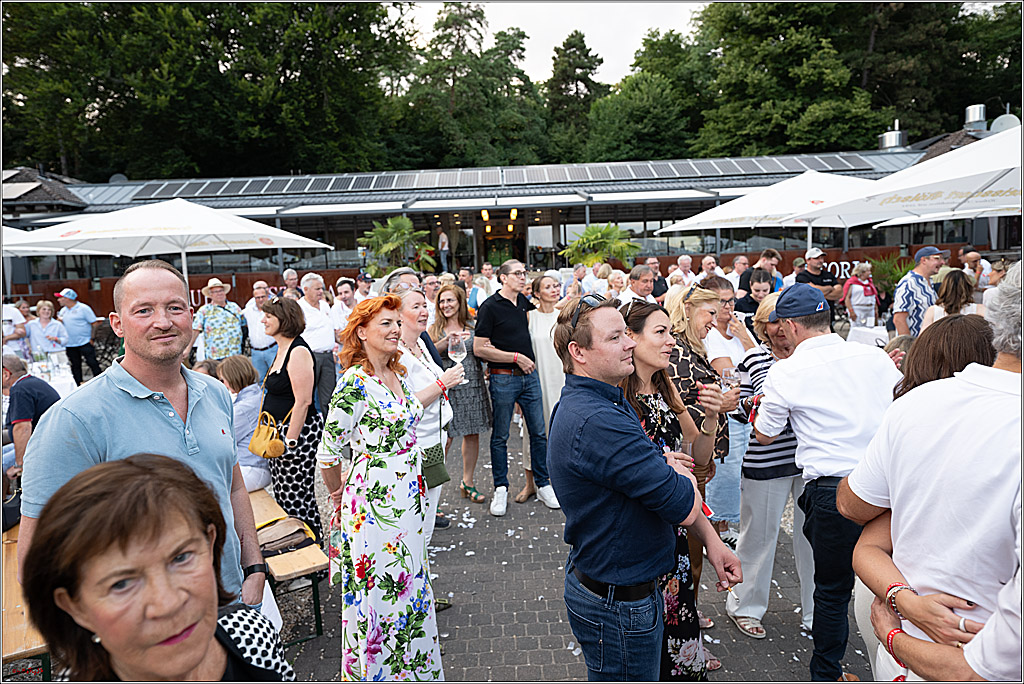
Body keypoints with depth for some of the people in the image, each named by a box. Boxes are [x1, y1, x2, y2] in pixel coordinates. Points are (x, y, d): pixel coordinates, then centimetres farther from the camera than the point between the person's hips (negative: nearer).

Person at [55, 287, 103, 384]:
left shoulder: (83, 308, -7)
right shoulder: (63, 310, 13)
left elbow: (94, 324, -8)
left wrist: (91, 338, -9)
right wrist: (59, 321, -2)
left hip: (85, 343, -6)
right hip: (70, 344, 6)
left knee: (92, 363, -6)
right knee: (75, 366, 11)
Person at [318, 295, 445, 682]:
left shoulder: (398, 375, 6)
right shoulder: (354, 383, -18)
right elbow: (329, 453, -13)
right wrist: (338, 496, 1)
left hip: (409, 497, 8)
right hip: (373, 501, -8)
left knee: (409, 582, 19)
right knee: (377, 587, 6)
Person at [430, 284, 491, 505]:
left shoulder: (472, 328, 11)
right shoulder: (435, 330, 4)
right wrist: (446, 340, -27)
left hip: (473, 385, 3)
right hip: (447, 386, -3)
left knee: (472, 434, 8)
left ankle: (468, 482, 23)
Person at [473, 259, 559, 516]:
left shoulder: (522, 301, 10)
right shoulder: (490, 307, -9)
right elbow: (479, 349, -14)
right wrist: (516, 357, -12)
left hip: (529, 376, 6)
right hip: (503, 378, -6)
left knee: (539, 432, 8)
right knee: (500, 436, 5)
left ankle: (543, 485, 21)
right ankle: (500, 489, 17)